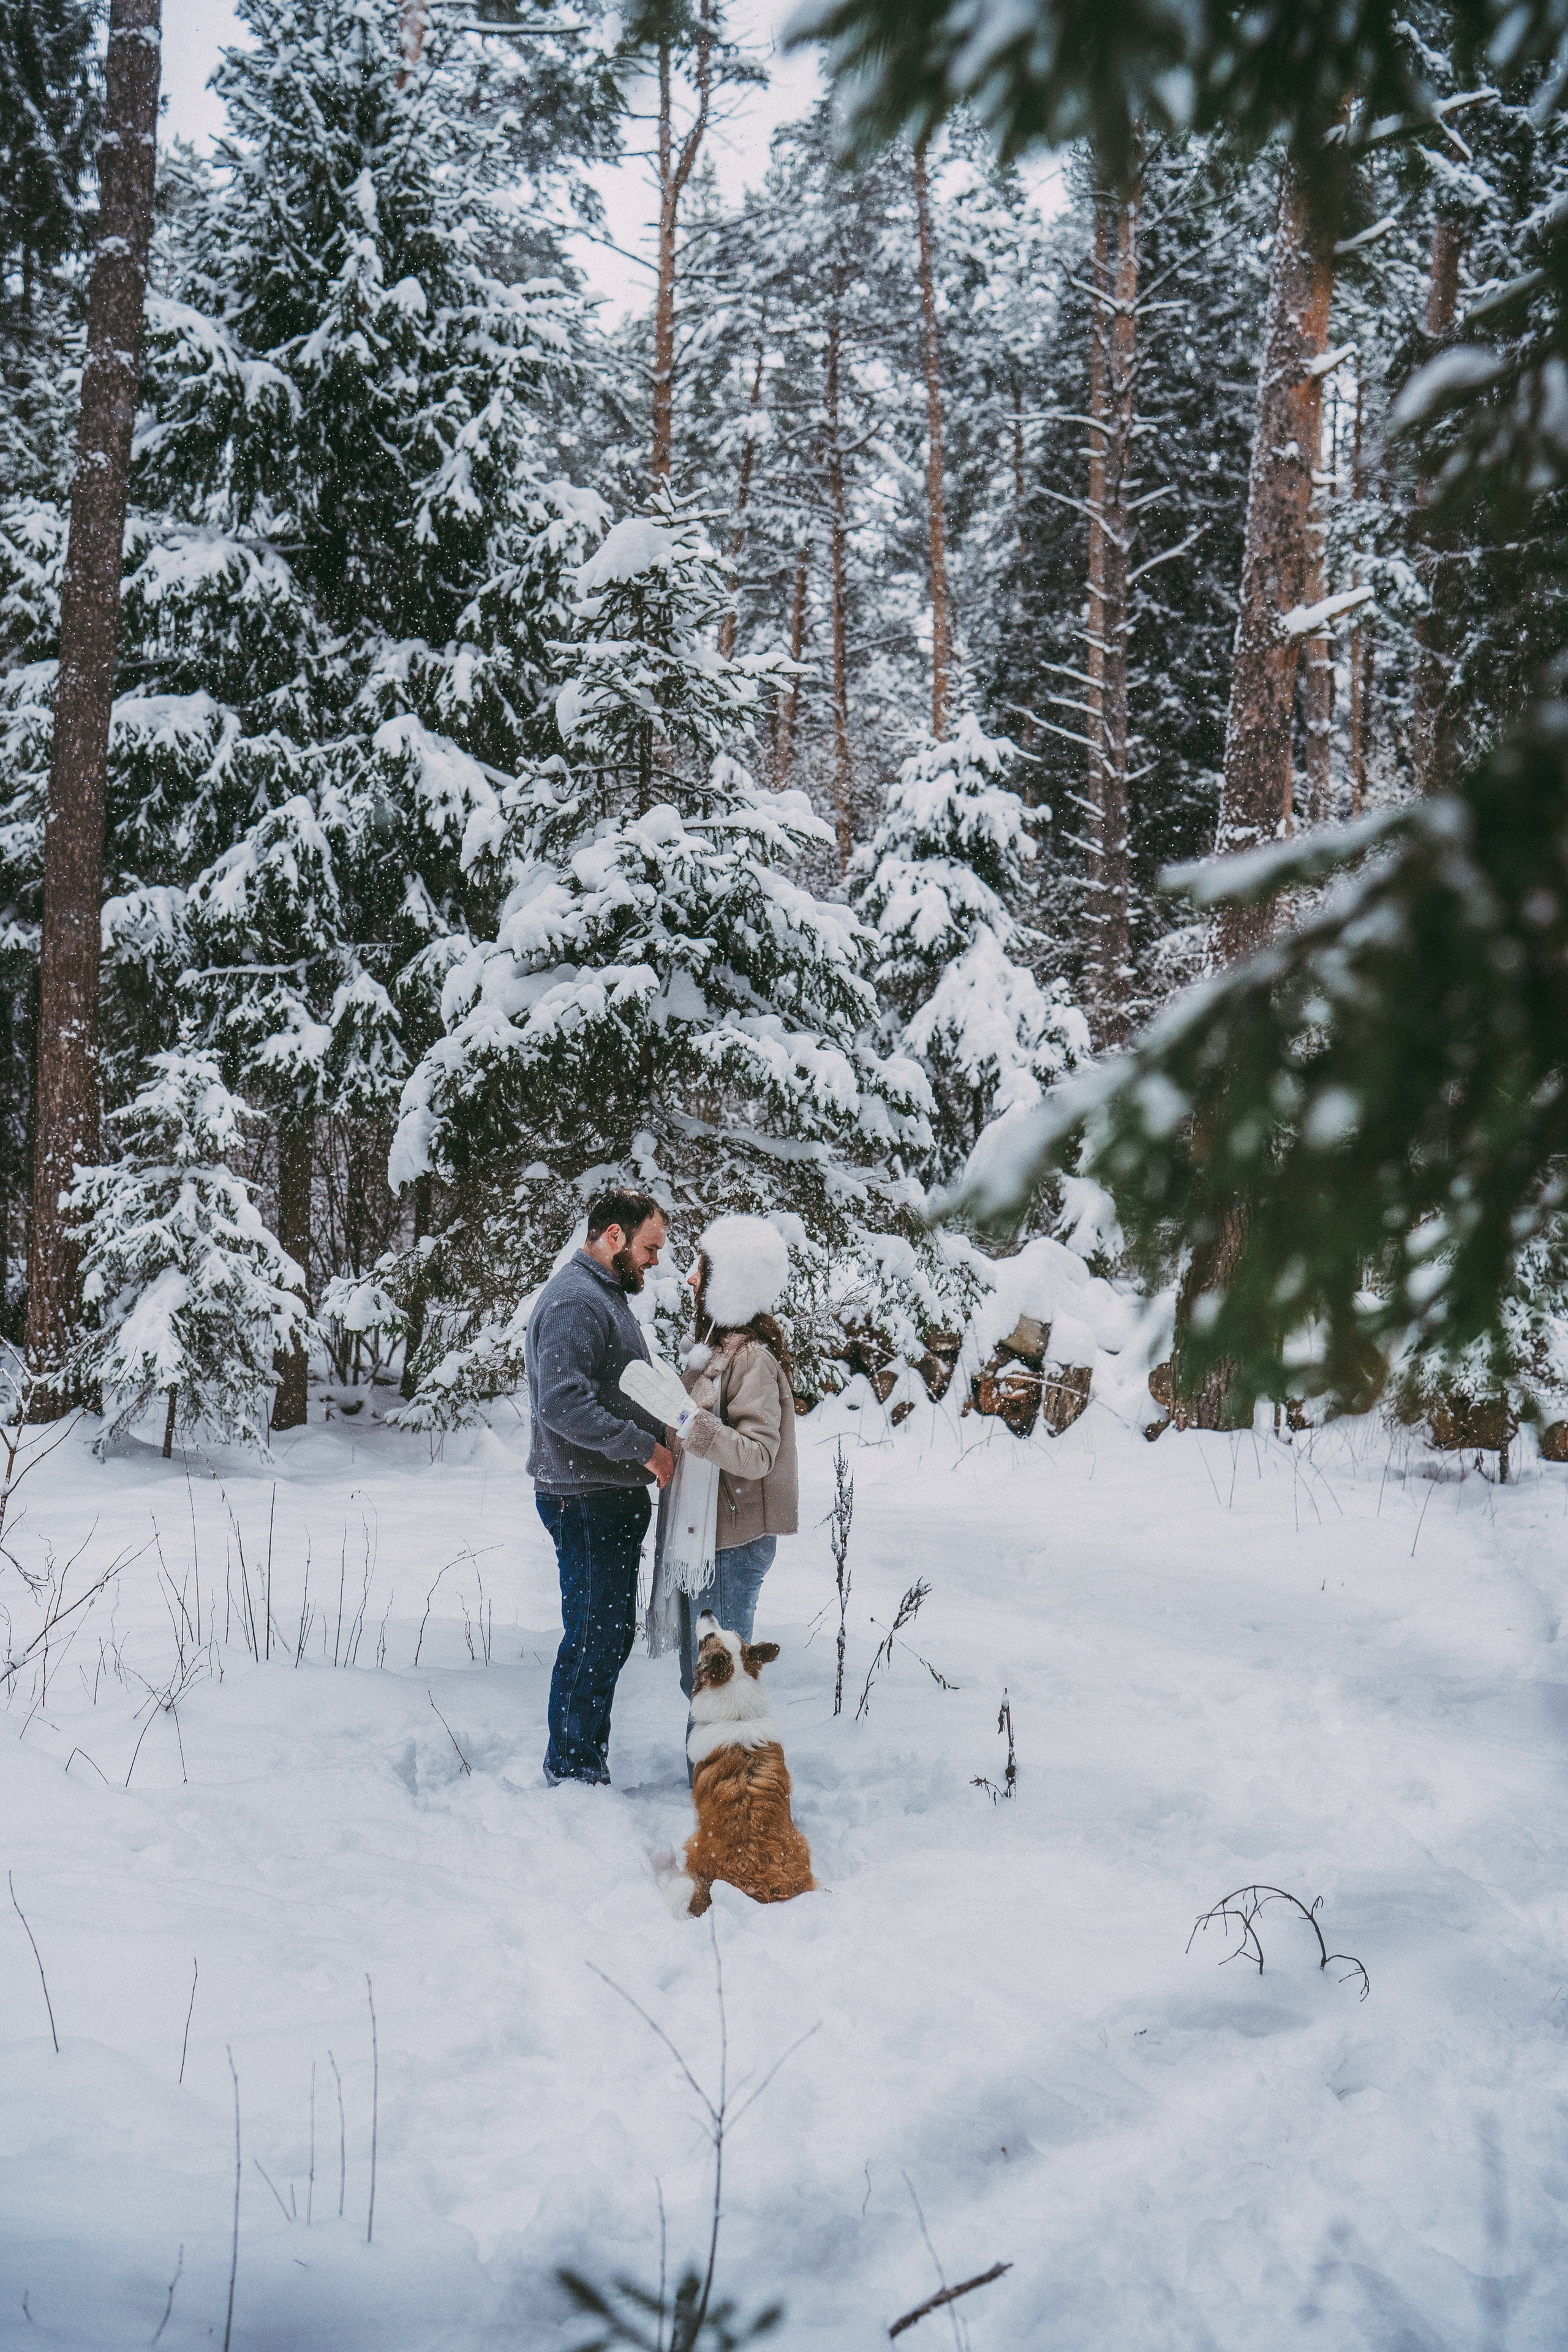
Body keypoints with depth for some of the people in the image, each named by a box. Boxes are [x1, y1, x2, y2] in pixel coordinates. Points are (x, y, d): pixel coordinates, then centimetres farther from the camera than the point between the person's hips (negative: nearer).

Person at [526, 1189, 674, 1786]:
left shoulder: (608, 1295, 18)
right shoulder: (574, 1301, -17)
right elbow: (562, 1403, -27)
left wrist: (666, 1432, 12)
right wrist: (644, 1448, -23)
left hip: (612, 1498, 11)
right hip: (586, 1499, -11)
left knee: (610, 1631, 16)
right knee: (595, 1633, -4)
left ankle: (587, 1760, 25)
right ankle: (571, 1770, 6)